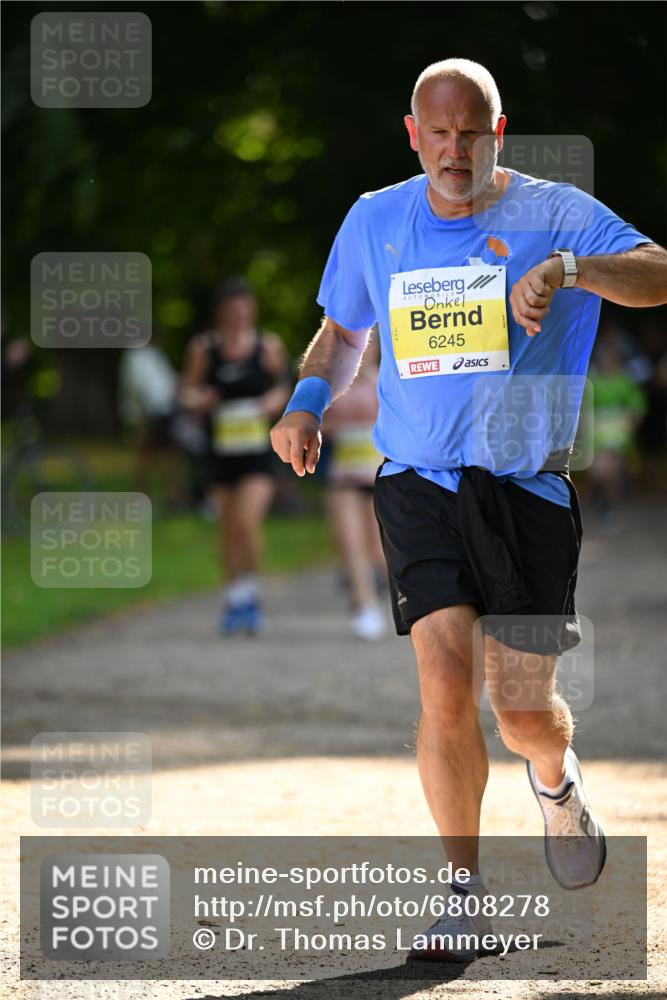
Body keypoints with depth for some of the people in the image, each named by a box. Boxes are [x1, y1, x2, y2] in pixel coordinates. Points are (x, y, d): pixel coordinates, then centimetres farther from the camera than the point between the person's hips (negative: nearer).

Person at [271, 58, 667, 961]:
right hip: (418, 481, 2)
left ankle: (557, 780, 37)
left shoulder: (552, 213, -4)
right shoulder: (373, 223, 7)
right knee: (445, 684, -15)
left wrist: (569, 268, -35)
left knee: (523, 714, -1)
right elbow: (343, 330, 23)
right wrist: (309, 399, 4)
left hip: (528, 488, -2)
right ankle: (464, 887, -1)